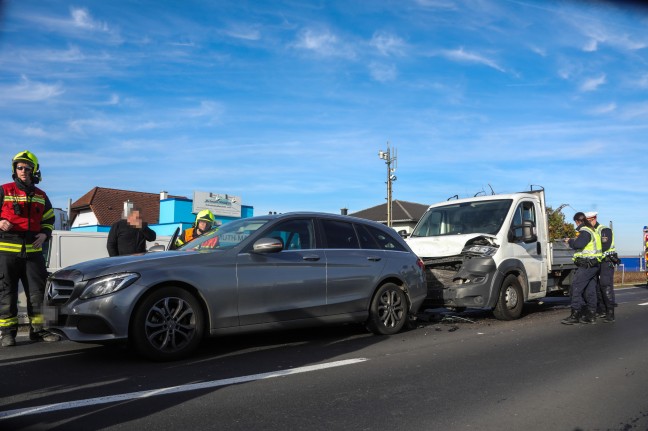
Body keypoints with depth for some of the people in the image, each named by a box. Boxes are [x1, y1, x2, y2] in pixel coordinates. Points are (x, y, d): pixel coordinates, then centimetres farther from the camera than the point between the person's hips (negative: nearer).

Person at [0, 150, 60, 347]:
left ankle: (37, 330, 14)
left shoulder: (41, 196, 15)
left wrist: (45, 234, 5)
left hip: (33, 251, 4)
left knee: (37, 291, 5)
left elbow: (49, 219, 24)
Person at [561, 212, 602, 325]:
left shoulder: (585, 231, -12)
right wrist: (573, 241, 21)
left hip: (586, 264, -10)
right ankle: (591, 315, 13)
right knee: (590, 290, 11)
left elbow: (578, 245, -25)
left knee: (576, 287, -9)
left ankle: (575, 314, -10)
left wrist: (570, 241, -7)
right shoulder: (592, 231, 19)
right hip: (594, 264, 10)